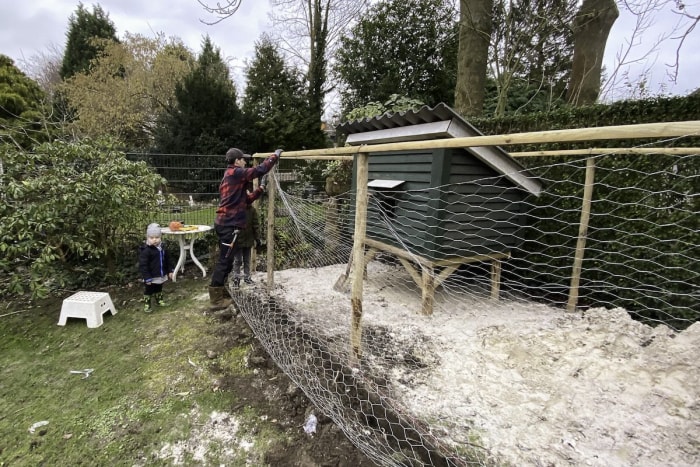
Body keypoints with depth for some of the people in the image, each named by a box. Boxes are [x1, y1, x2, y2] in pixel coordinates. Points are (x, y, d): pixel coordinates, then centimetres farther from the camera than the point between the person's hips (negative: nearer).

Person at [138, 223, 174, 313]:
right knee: (148, 291, 9)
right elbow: (143, 265, -21)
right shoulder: (145, 250, -21)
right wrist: (147, 278, -22)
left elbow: (167, 260, 12)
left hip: (161, 276, 7)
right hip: (151, 277, -6)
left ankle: (159, 300, 43)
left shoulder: (162, 247, 1)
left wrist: (170, 271, 11)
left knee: (159, 289, 25)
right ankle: (147, 304, 22)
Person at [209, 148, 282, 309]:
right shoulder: (236, 173, -9)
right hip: (230, 224, -10)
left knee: (226, 259, 16)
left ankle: (220, 292, 25)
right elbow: (260, 170, -15)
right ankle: (216, 298, 0)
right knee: (224, 261, -6)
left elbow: (242, 199, 20)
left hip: (223, 223, 10)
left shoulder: (228, 176, 19)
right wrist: (275, 156, -4)